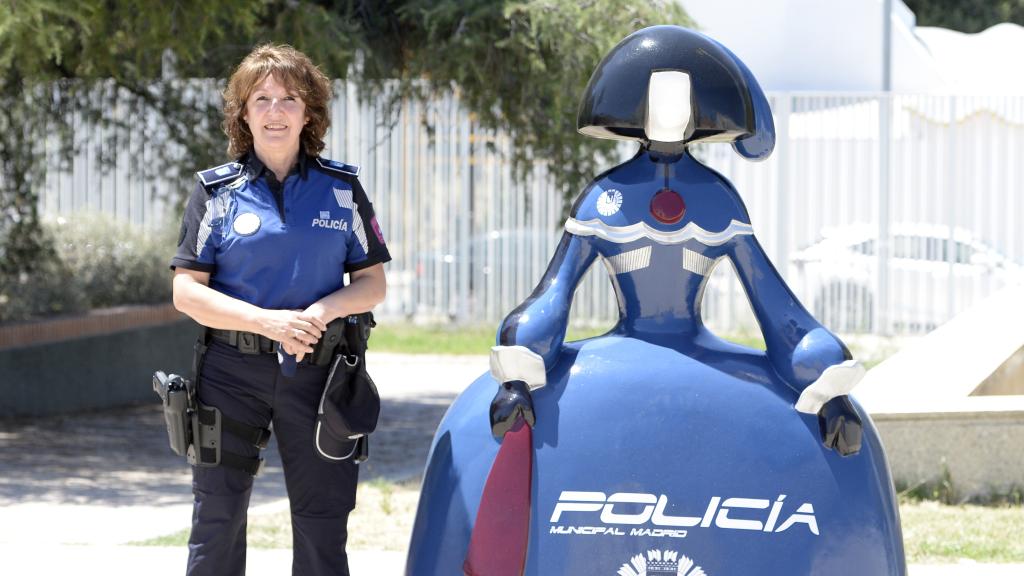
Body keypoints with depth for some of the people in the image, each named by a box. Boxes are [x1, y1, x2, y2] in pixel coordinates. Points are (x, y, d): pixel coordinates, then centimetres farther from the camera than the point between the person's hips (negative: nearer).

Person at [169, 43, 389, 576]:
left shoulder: (341, 188, 6)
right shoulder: (217, 191, 2)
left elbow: (372, 283, 7)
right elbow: (187, 292, -3)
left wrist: (323, 310, -15)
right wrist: (268, 321, -17)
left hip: (317, 372, 1)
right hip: (232, 369, -1)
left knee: (323, 525, 3)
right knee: (217, 520, 2)